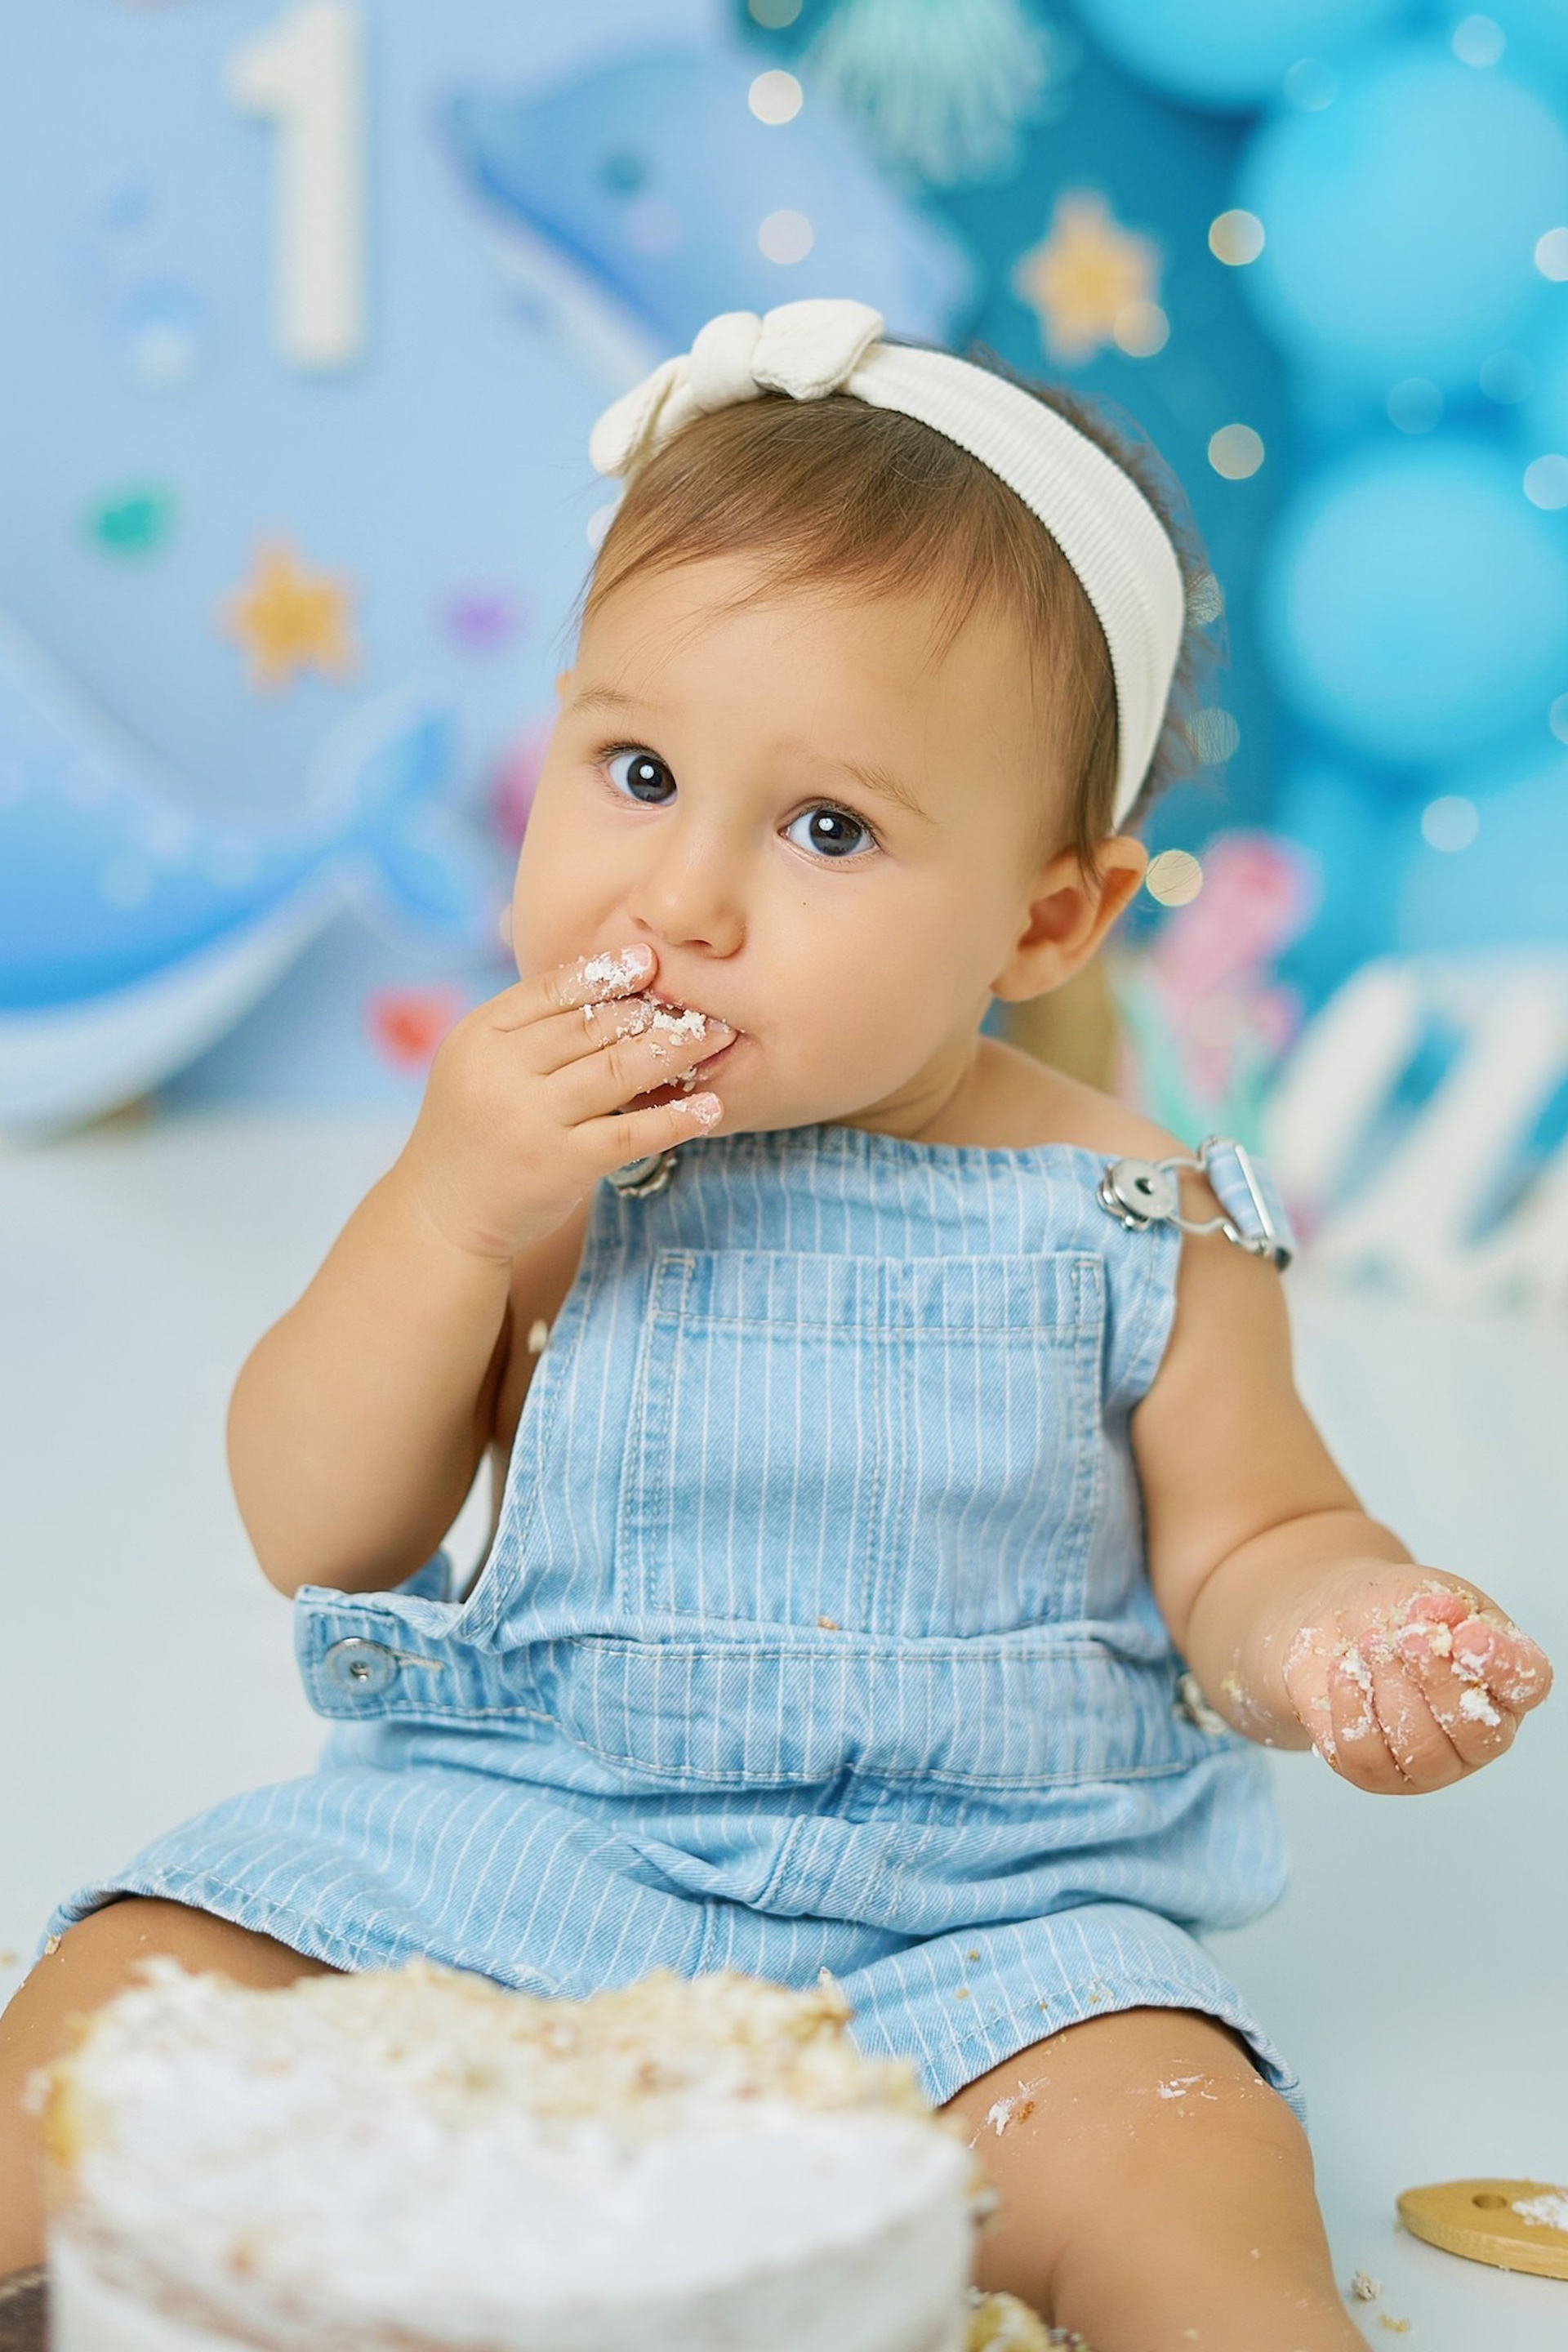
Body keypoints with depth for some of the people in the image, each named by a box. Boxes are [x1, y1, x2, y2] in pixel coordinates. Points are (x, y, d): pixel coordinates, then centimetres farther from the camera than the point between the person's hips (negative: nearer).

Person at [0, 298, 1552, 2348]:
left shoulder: (1141, 1234, -4)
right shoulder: (537, 1148, -1)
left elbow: (1250, 1538, 8)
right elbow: (314, 1536, -1)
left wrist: (1317, 1633, -17)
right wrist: (443, 1212, -17)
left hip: (969, 1914, -1)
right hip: (510, 1829, 2)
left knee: (1176, 2164, -28)